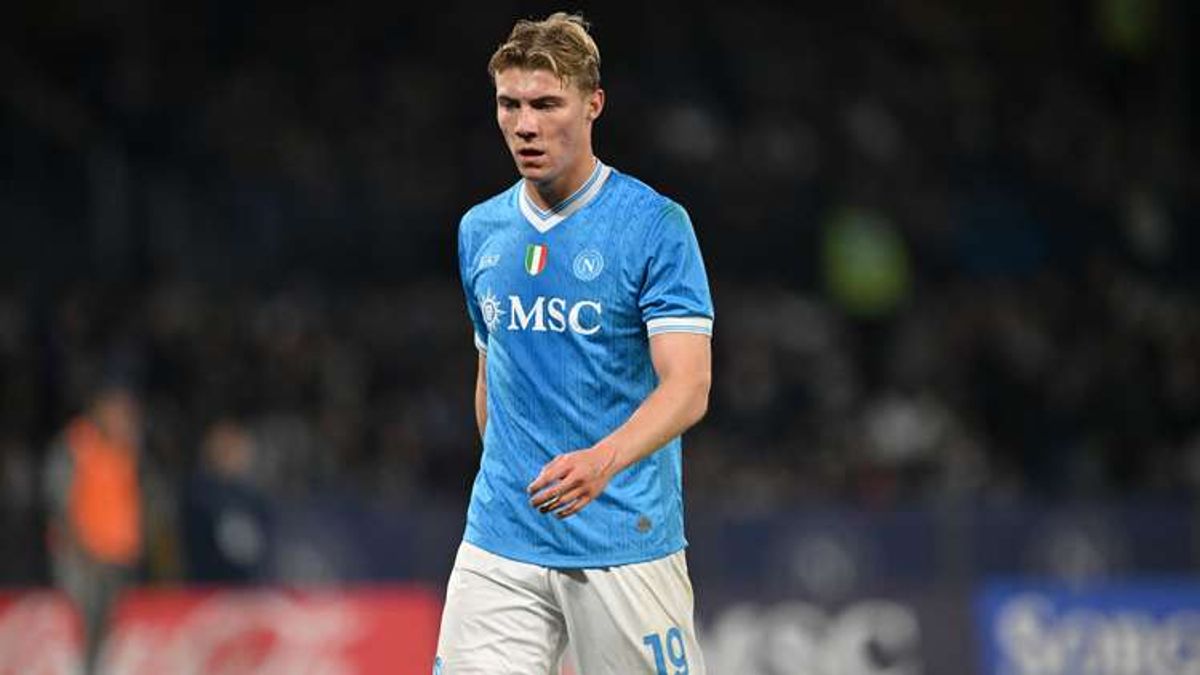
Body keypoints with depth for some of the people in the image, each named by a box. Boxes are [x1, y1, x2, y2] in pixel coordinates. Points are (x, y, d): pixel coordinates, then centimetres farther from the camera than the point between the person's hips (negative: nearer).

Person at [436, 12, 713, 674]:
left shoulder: (655, 224, -7)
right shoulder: (479, 230, 11)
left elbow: (688, 387, -16)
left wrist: (603, 460, -32)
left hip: (625, 541, -4)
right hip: (499, 546, 4)